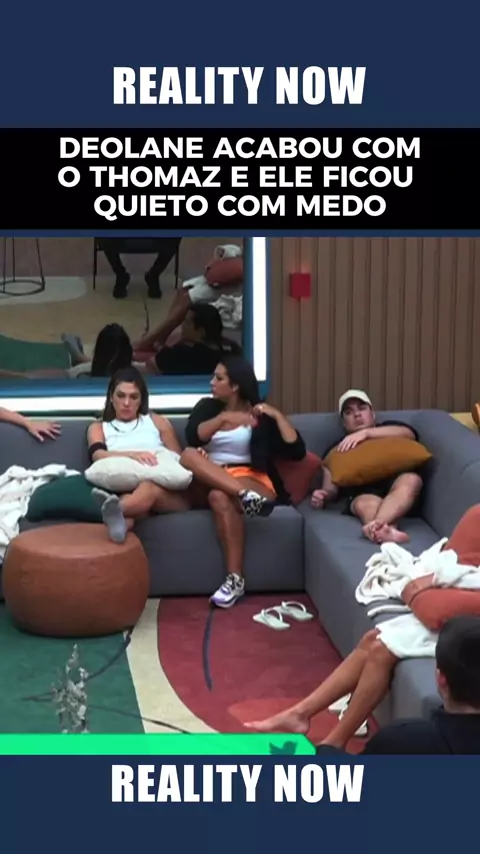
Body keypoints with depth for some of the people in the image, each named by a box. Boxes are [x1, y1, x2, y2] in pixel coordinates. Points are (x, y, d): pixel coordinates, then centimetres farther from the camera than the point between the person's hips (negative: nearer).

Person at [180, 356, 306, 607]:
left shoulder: (261, 415, 9)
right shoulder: (207, 407, 16)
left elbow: (296, 451, -1)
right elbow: (193, 437, -5)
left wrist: (277, 415, -6)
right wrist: (224, 418, -15)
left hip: (251, 480, -2)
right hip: (209, 482, 3)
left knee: (220, 497, -37)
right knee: (189, 455, -28)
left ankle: (235, 579, -38)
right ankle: (244, 494, -43)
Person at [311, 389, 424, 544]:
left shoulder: (389, 429, 32)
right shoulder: (338, 448, 32)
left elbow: (409, 434, 6)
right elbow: (331, 488, 21)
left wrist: (366, 433, -5)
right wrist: (323, 497, -6)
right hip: (362, 492, 0)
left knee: (411, 479, -35)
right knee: (366, 504, -36)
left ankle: (376, 524, -59)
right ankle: (388, 531, -69)